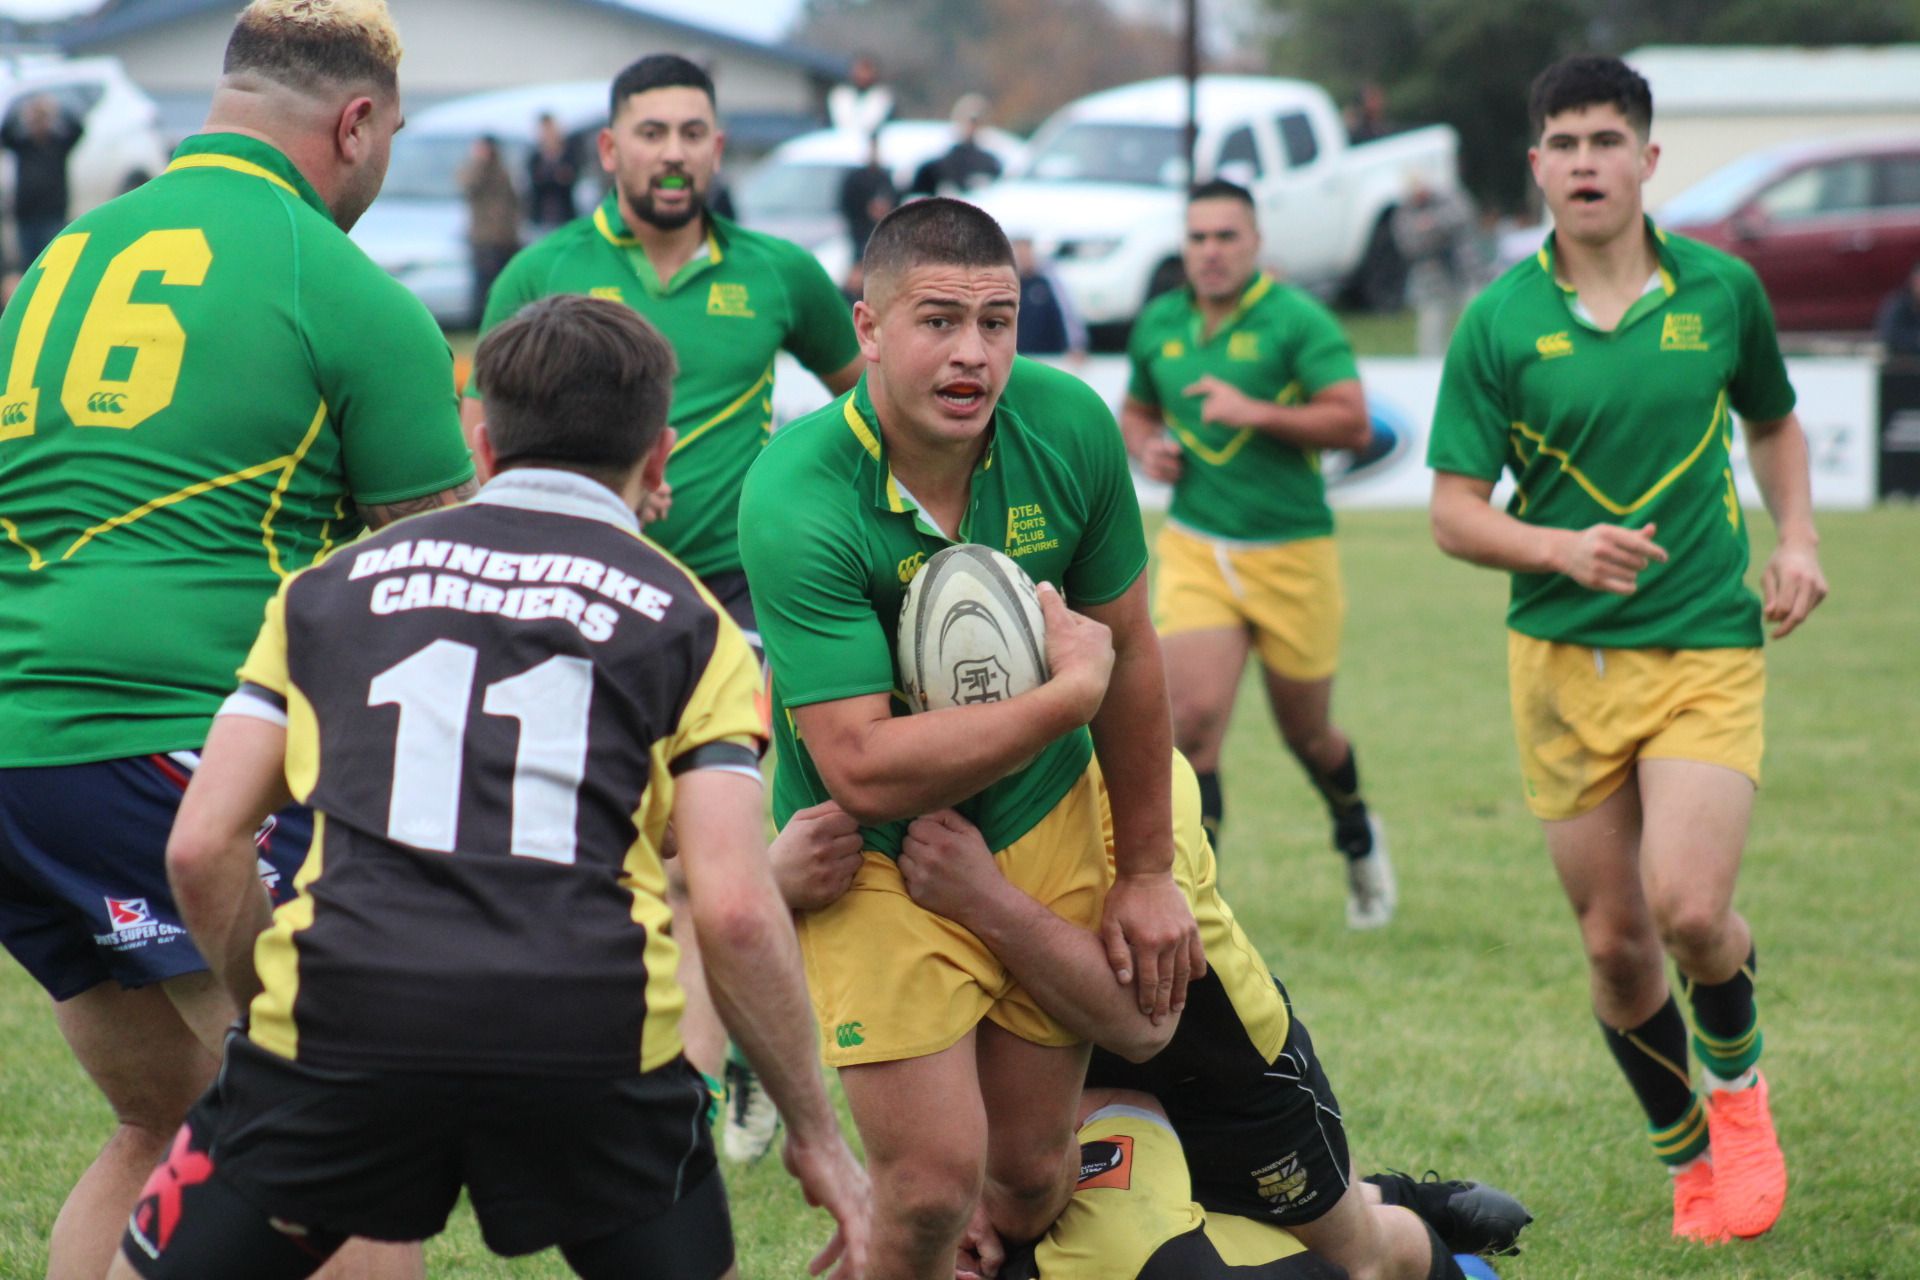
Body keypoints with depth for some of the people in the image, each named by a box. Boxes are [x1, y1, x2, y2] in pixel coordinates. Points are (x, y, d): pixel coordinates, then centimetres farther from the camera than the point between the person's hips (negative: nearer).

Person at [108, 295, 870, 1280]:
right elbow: (733, 910, 3)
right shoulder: (688, 622, 13)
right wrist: (815, 1133, 12)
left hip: (342, 1013, 1)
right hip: (590, 1031, -1)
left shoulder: (335, 584, 19)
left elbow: (200, 845, 12)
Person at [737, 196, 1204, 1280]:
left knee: (1033, 1176, 7)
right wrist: (1066, 695, -26)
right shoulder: (795, 501, -27)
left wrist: (1148, 872, 7)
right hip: (871, 862, -4)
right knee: (934, 1179, -14)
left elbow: (1128, 651, 2)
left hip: (1044, 827, 4)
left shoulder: (1069, 427, -12)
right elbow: (863, 772, -30)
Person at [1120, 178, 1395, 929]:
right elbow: (1136, 411, 25)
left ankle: (1359, 838, 43)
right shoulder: (1158, 326, 7)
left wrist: (1257, 413, -24)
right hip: (1195, 549, 2)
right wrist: (1146, 448, 2)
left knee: (1307, 733, 12)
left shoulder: (1296, 319, -7)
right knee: (1195, 717, -17)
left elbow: (1353, 422, -14)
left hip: (1292, 551, -2)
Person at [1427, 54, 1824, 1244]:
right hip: (1562, 656, 1)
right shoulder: (1499, 323, -4)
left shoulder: (1722, 290, 0)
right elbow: (1456, 514, -3)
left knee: (1689, 908, -18)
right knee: (1615, 939, 4)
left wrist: (1798, 540, 3)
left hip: (1707, 645, -1)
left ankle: (1739, 1074, 15)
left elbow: (1775, 422, 19)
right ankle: (1688, 1154, 28)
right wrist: (1565, 547, -21)